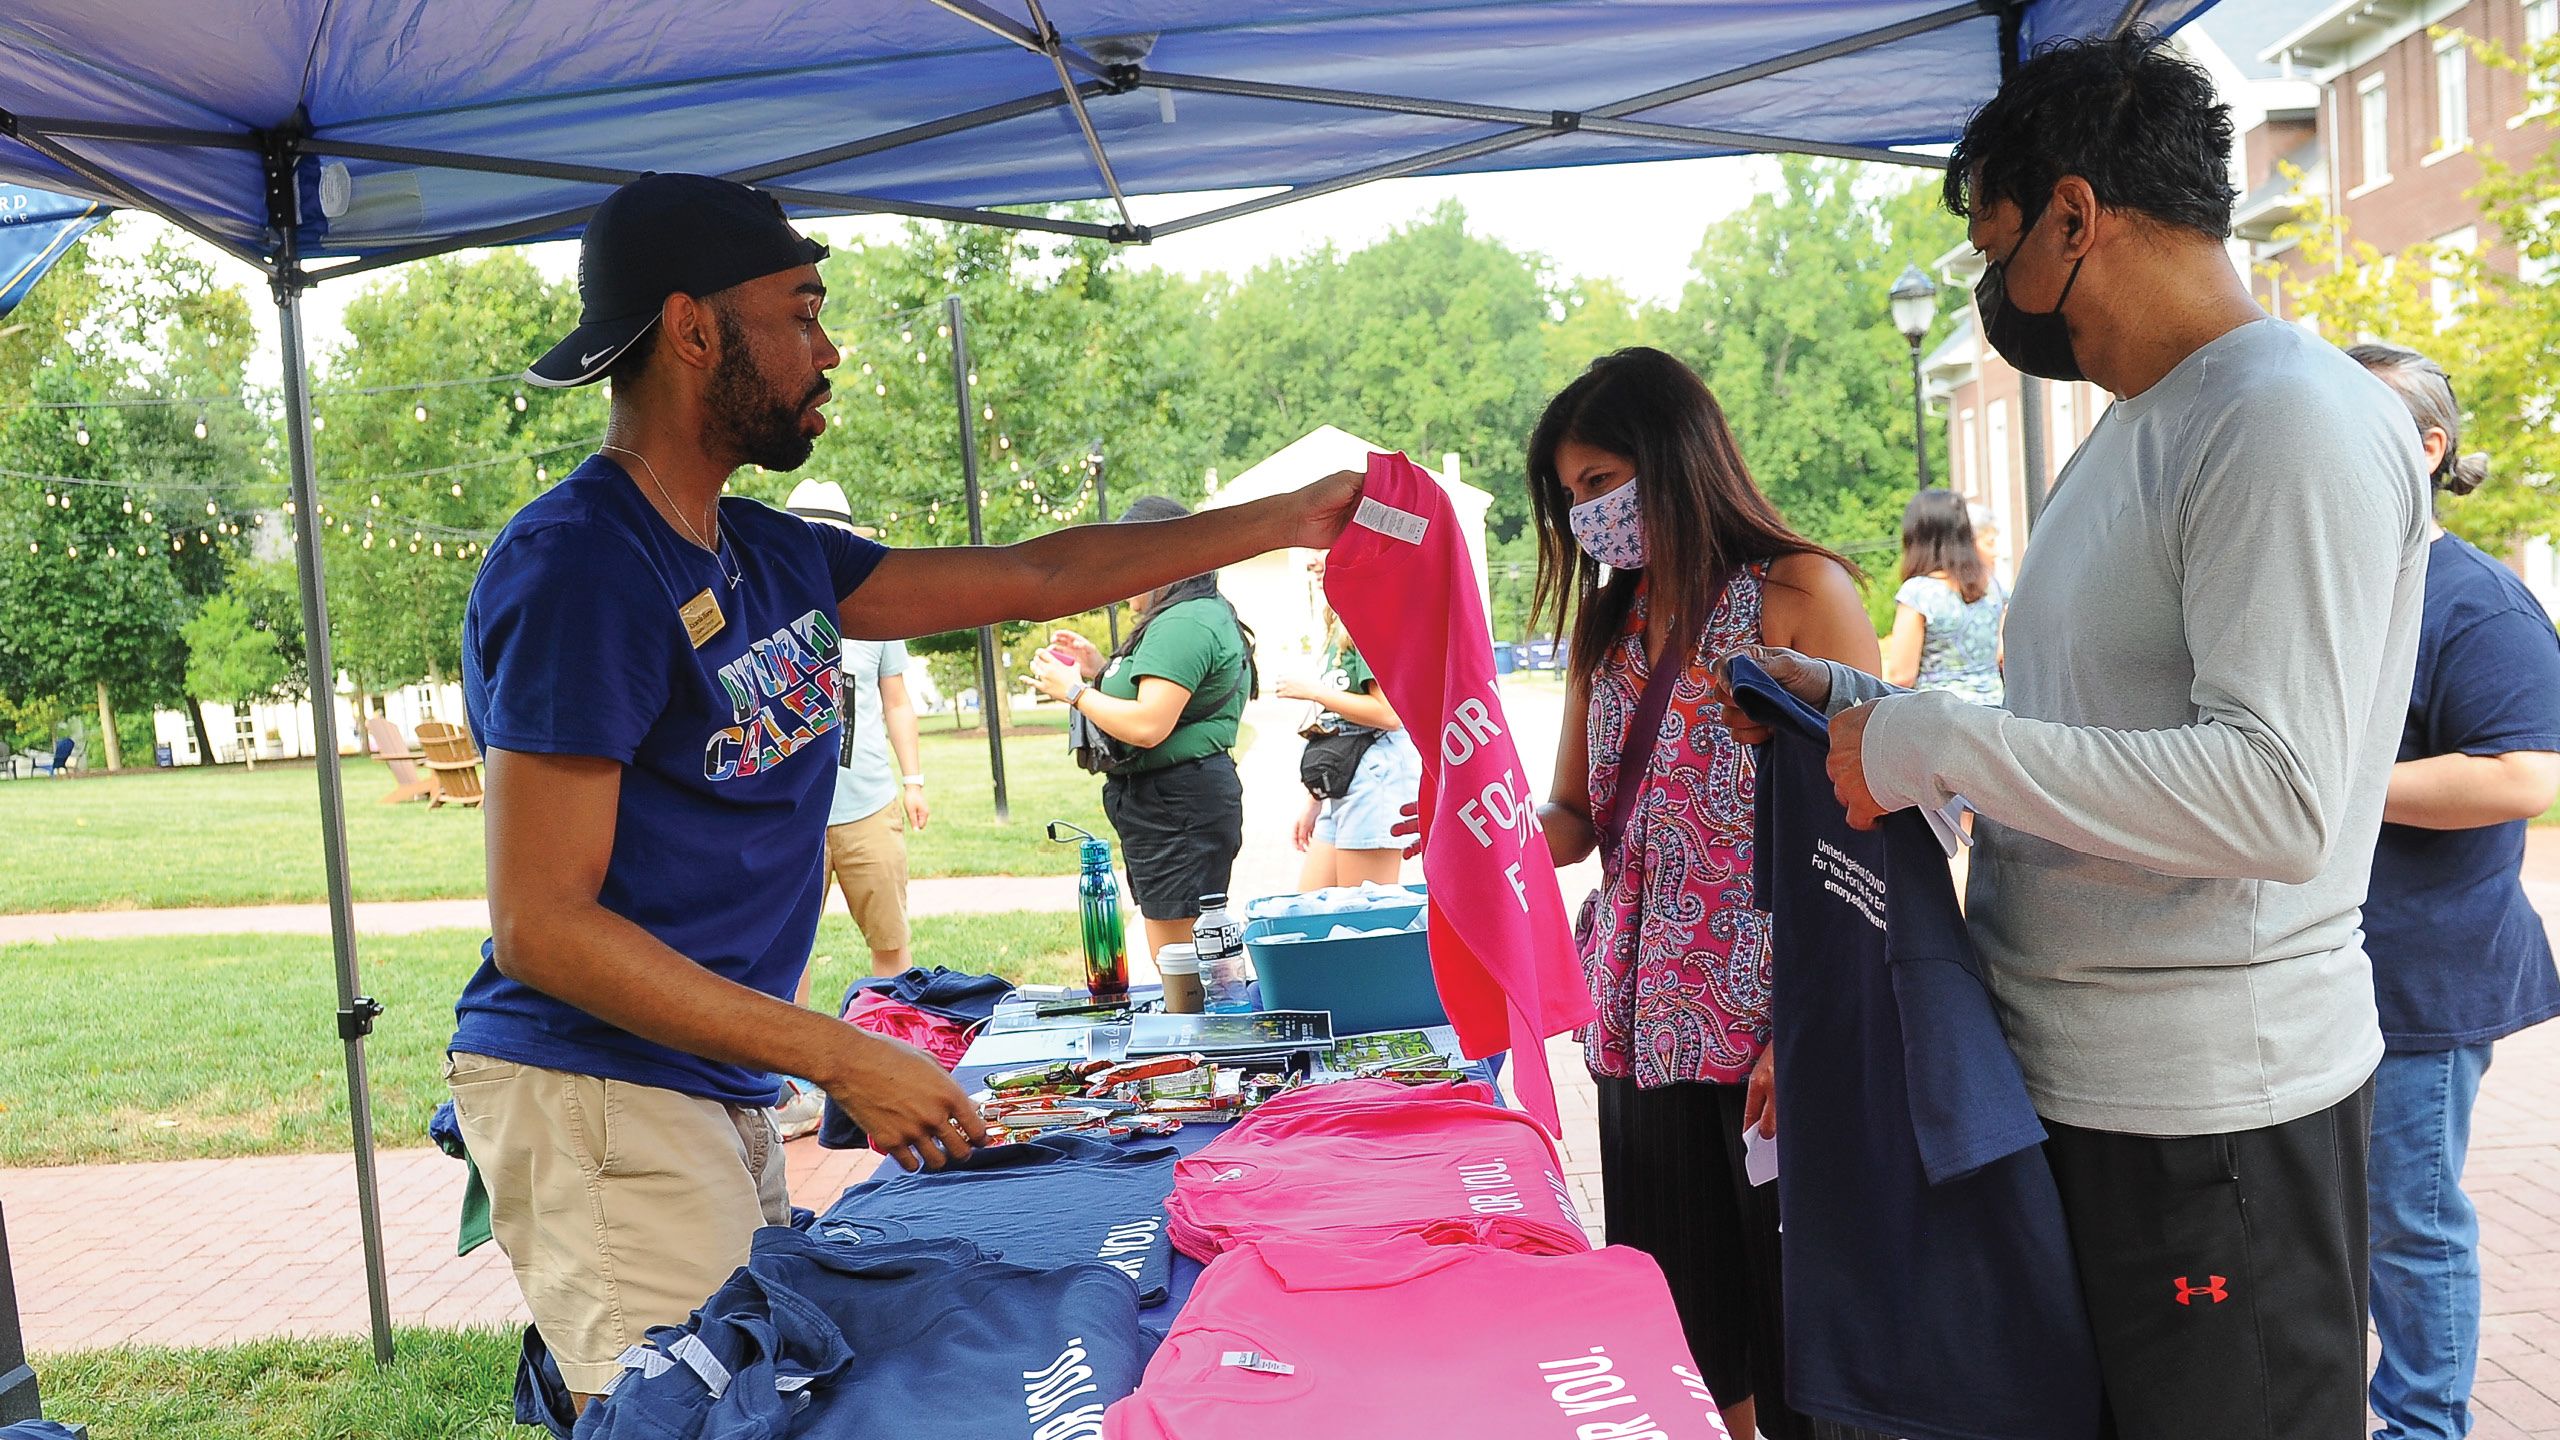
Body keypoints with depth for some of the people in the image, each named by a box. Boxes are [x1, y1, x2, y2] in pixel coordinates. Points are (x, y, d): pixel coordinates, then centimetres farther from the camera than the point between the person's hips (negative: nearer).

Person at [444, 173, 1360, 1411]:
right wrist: (846, 1061, -22)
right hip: (601, 1093, -8)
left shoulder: (770, 559, 11)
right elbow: (538, 925, -20)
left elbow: (1030, 577, 18)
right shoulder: (575, 565, -15)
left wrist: (1290, 518, 20)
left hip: (718, 1090, 8)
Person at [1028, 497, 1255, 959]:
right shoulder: (1204, 613, 18)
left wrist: (1074, 690, -13)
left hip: (1177, 806, -12)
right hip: (1170, 802, 12)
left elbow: (1148, 726, -25)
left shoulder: (1183, 625, -17)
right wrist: (1099, 668, 11)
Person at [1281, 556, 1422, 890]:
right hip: (1339, 790, 10)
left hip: (1375, 777, -10)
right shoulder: (1341, 627, 19)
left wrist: (1313, 691, -9)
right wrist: (1313, 804, 22)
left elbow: (1388, 714, -18)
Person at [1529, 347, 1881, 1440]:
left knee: (1792, 1344, 4)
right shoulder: (1608, 624, 13)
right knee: (1680, 1330, 14)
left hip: (1769, 1025, -6)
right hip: (1643, 1021, 6)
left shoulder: (1797, 594, -7)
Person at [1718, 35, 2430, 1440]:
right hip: (2058, 1072, 9)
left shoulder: (2292, 420, -17)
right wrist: (1852, 702, 13)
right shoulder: (2133, 430, 14)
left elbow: (2275, 795, -27)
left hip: (2211, 1110, -9)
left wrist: (1931, 745, -23)